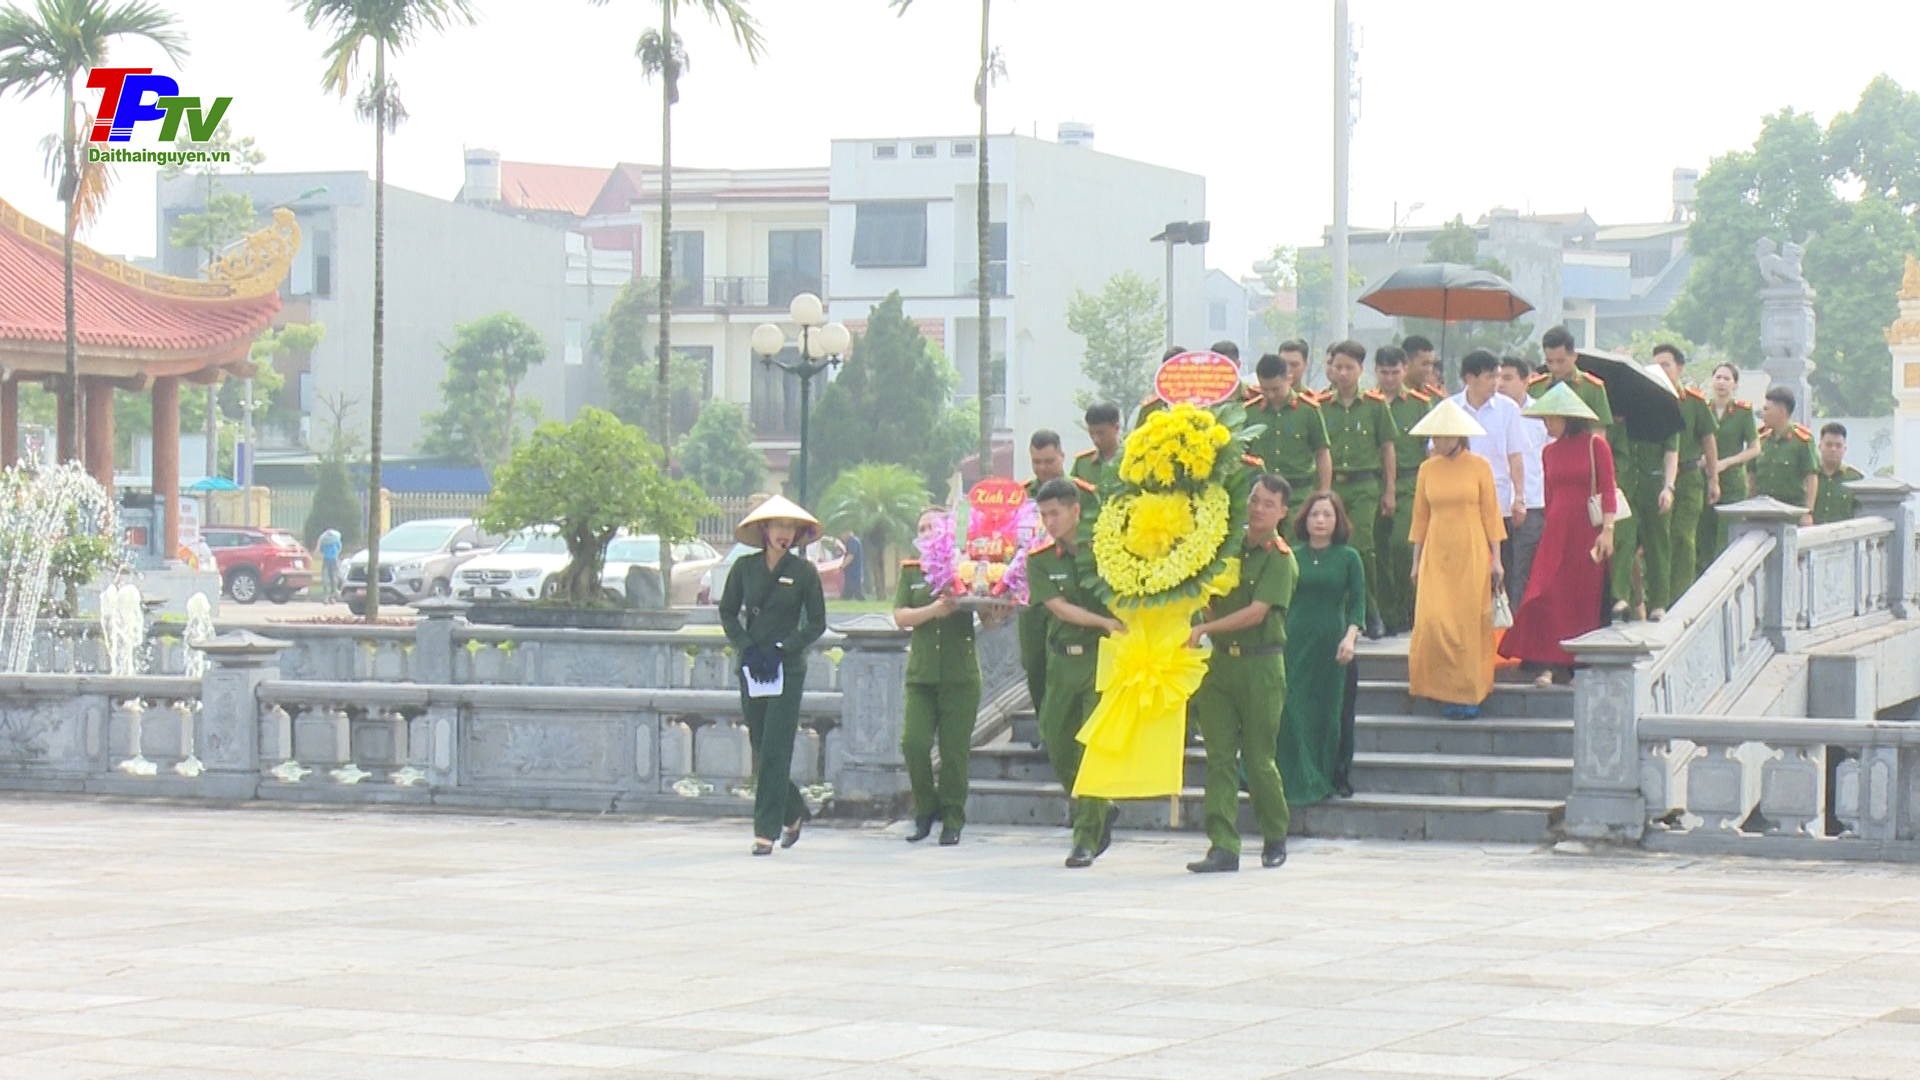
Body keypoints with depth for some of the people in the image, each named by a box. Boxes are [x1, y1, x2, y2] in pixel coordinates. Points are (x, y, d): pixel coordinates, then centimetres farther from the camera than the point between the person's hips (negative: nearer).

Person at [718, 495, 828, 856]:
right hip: (751, 666, 3)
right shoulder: (744, 568, 4)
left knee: (774, 751, -9)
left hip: (788, 668, -3)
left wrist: (781, 650, -10)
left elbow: (817, 623, 0)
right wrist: (747, 648, -6)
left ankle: (766, 830, -7)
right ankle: (792, 813, 29)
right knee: (761, 750, 9)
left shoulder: (804, 572, -2)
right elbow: (727, 612, 9)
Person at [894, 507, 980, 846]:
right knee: (914, 742, -9)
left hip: (960, 674, -2)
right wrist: (934, 610, -15)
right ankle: (926, 810, 11)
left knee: (954, 750, -1)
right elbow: (900, 616, 1)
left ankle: (953, 821, 10)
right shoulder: (910, 571, 12)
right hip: (921, 672, 2)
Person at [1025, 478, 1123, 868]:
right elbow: (1059, 608, -7)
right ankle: (1101, 811, 32)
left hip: (1102, 658, -3)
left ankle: (1086, 838, -3)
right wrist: (1104, 622, -19)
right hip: (1062, 661, 3)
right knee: (1058, 748, 8)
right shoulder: (1039, 559, 2)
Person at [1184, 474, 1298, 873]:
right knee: (1220, 757, -1)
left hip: (1261, 664, -5)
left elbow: (1257, 612, -16)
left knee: (1258, 759, 1)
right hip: (1221, 661, 5)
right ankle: (1223, 846, -2)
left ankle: (1275, 838, 20)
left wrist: (1205, 629, -20)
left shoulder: (1281, 559, -6)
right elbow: (1210, 600, 21)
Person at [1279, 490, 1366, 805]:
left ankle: (1335, 777, 13)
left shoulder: (1348, 557, 3)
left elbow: (1358, 603, -2)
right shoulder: (1292, 557, 7)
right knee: (1294, 712, -4)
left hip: (1332, 645, -1)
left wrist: (1350, 636, -17)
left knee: (1331, 712, 2)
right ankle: (1299, 779, 4)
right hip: (1295, 644, 1)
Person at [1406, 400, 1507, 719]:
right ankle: (1448, 691, 2)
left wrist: (1496, 559, -2)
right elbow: (1420, 517, 11)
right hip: (1437, 556, 2)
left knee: (1470, 622, -2)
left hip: (1471, 555, -2)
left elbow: (1491, 514, 0)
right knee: (1434, 621, -8)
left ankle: (1470, 695, 5)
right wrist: (1416, 561, 9)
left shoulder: (1479, 467, -2)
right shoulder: (1428, 470, 6)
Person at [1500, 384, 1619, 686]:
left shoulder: (1595, 445, -2)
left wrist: (1607, 530, -12)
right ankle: (1545, 666, -13)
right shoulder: (1549, 452, 11)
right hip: (1556, 533, 3)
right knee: (1544, 598, -11)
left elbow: (1608, 491, -5)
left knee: (1586, 601, 1)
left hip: (1588, 532, -3)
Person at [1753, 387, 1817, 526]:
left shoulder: (1802, 440, -6)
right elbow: (1753, 477, 15)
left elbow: (1812, 478, -7)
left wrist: (1808, 513, -13)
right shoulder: (1761, 439, 9)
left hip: (1793, 510, -5)